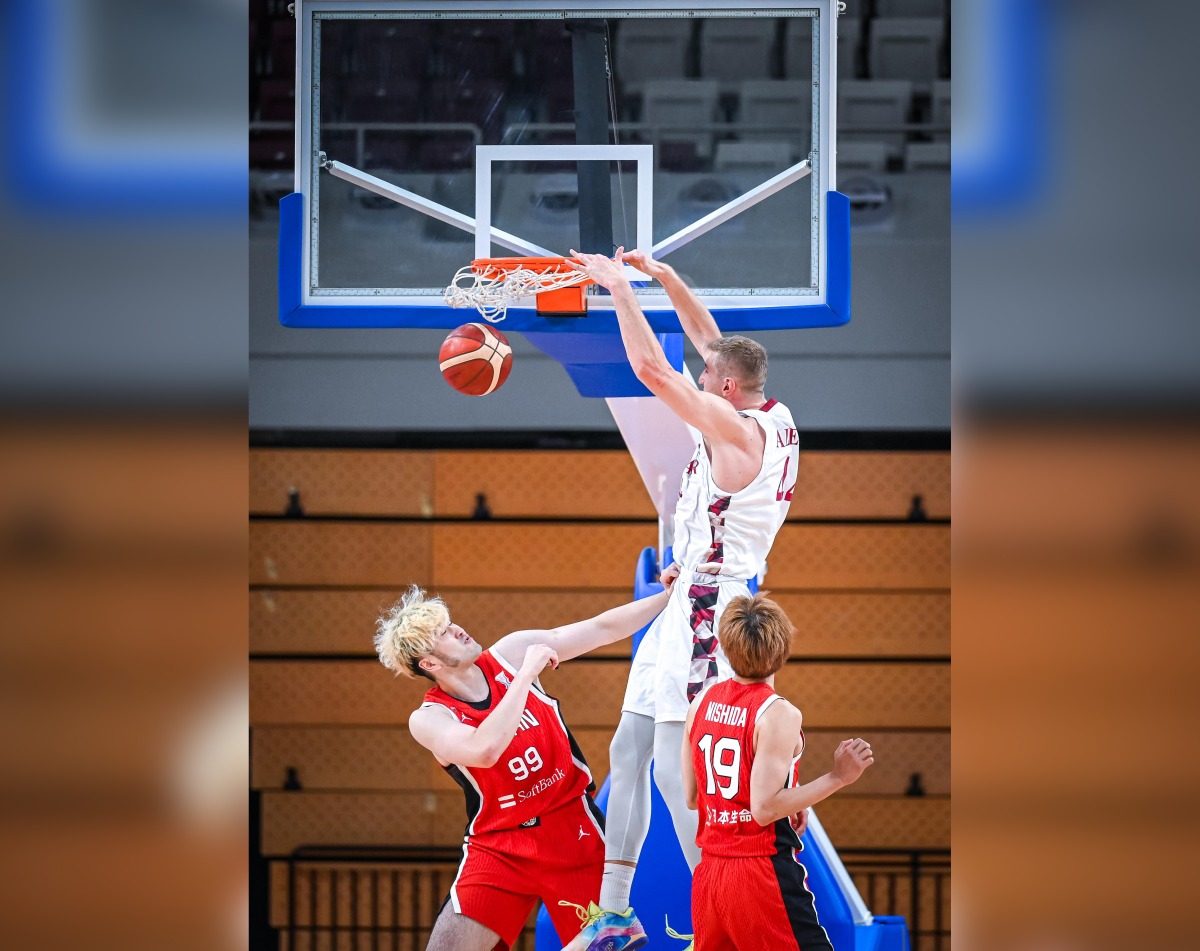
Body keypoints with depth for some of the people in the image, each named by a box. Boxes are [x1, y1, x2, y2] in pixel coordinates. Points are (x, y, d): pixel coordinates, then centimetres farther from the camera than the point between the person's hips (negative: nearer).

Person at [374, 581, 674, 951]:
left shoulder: (510, 654, -2)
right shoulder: (428, 719, -13)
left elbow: (603, 628, 2)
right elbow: (485, 750, -33)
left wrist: (670, 595, -3)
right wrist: (526, 674, -27)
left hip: (573, 831, 3)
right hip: (498, 848, -2)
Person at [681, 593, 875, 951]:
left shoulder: (702, 702, 5)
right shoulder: (779, 714, -14)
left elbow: (691, 797, 12)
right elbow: (764, 808, -18)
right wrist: (837, 777, -15)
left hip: (709, 874, 7)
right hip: (762, 872, -7)